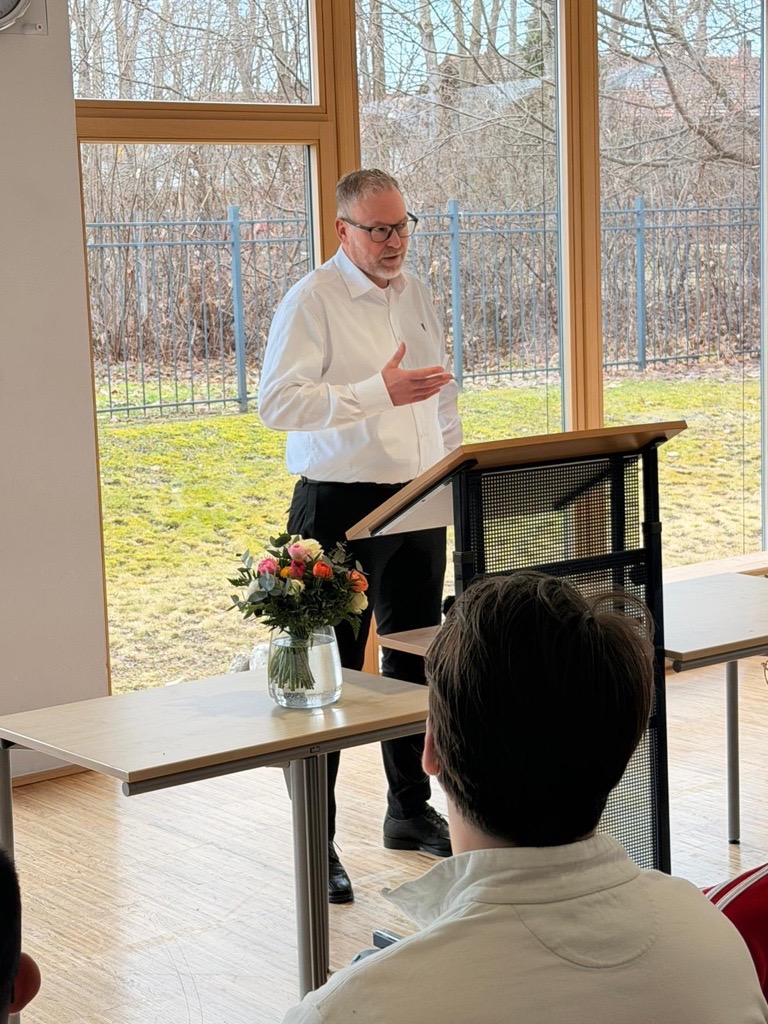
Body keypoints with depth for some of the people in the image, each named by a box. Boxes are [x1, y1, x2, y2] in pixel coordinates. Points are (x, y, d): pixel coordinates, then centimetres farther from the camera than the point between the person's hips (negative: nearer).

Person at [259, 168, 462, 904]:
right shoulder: (312, 302, -10)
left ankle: (410, 809, 31)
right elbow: (277, 402, -20)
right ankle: (316, 841, 6)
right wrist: (380, 391, -27)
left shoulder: (415, 295, 13)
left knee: (414, 659, 15)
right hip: (341, 508, -7)